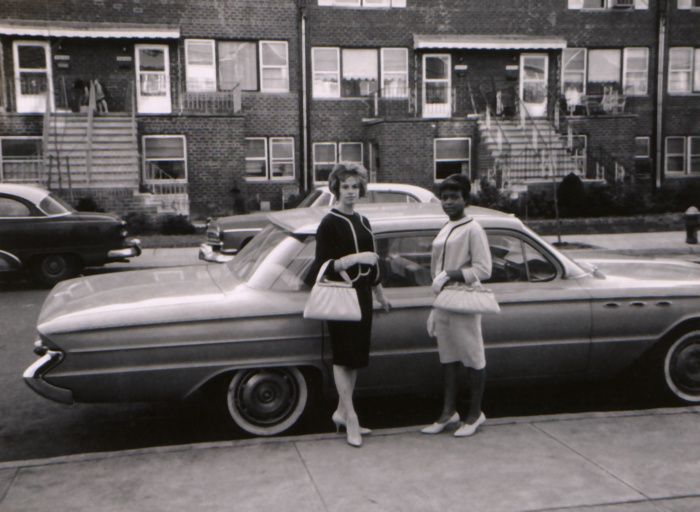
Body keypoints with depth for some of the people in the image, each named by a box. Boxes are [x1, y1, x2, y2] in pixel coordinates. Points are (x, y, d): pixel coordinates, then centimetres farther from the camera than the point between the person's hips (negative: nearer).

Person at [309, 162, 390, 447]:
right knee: (344, 357, -4)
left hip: (362, 296, 7)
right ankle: (350, 418, 1)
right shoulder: (329, 224, -9)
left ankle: (341, 412, 20)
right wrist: (354, 258, -27)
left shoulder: (362, 222, 13)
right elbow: (322, 267, -15)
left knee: (355, 357, 10)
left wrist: (380, 294, 26)